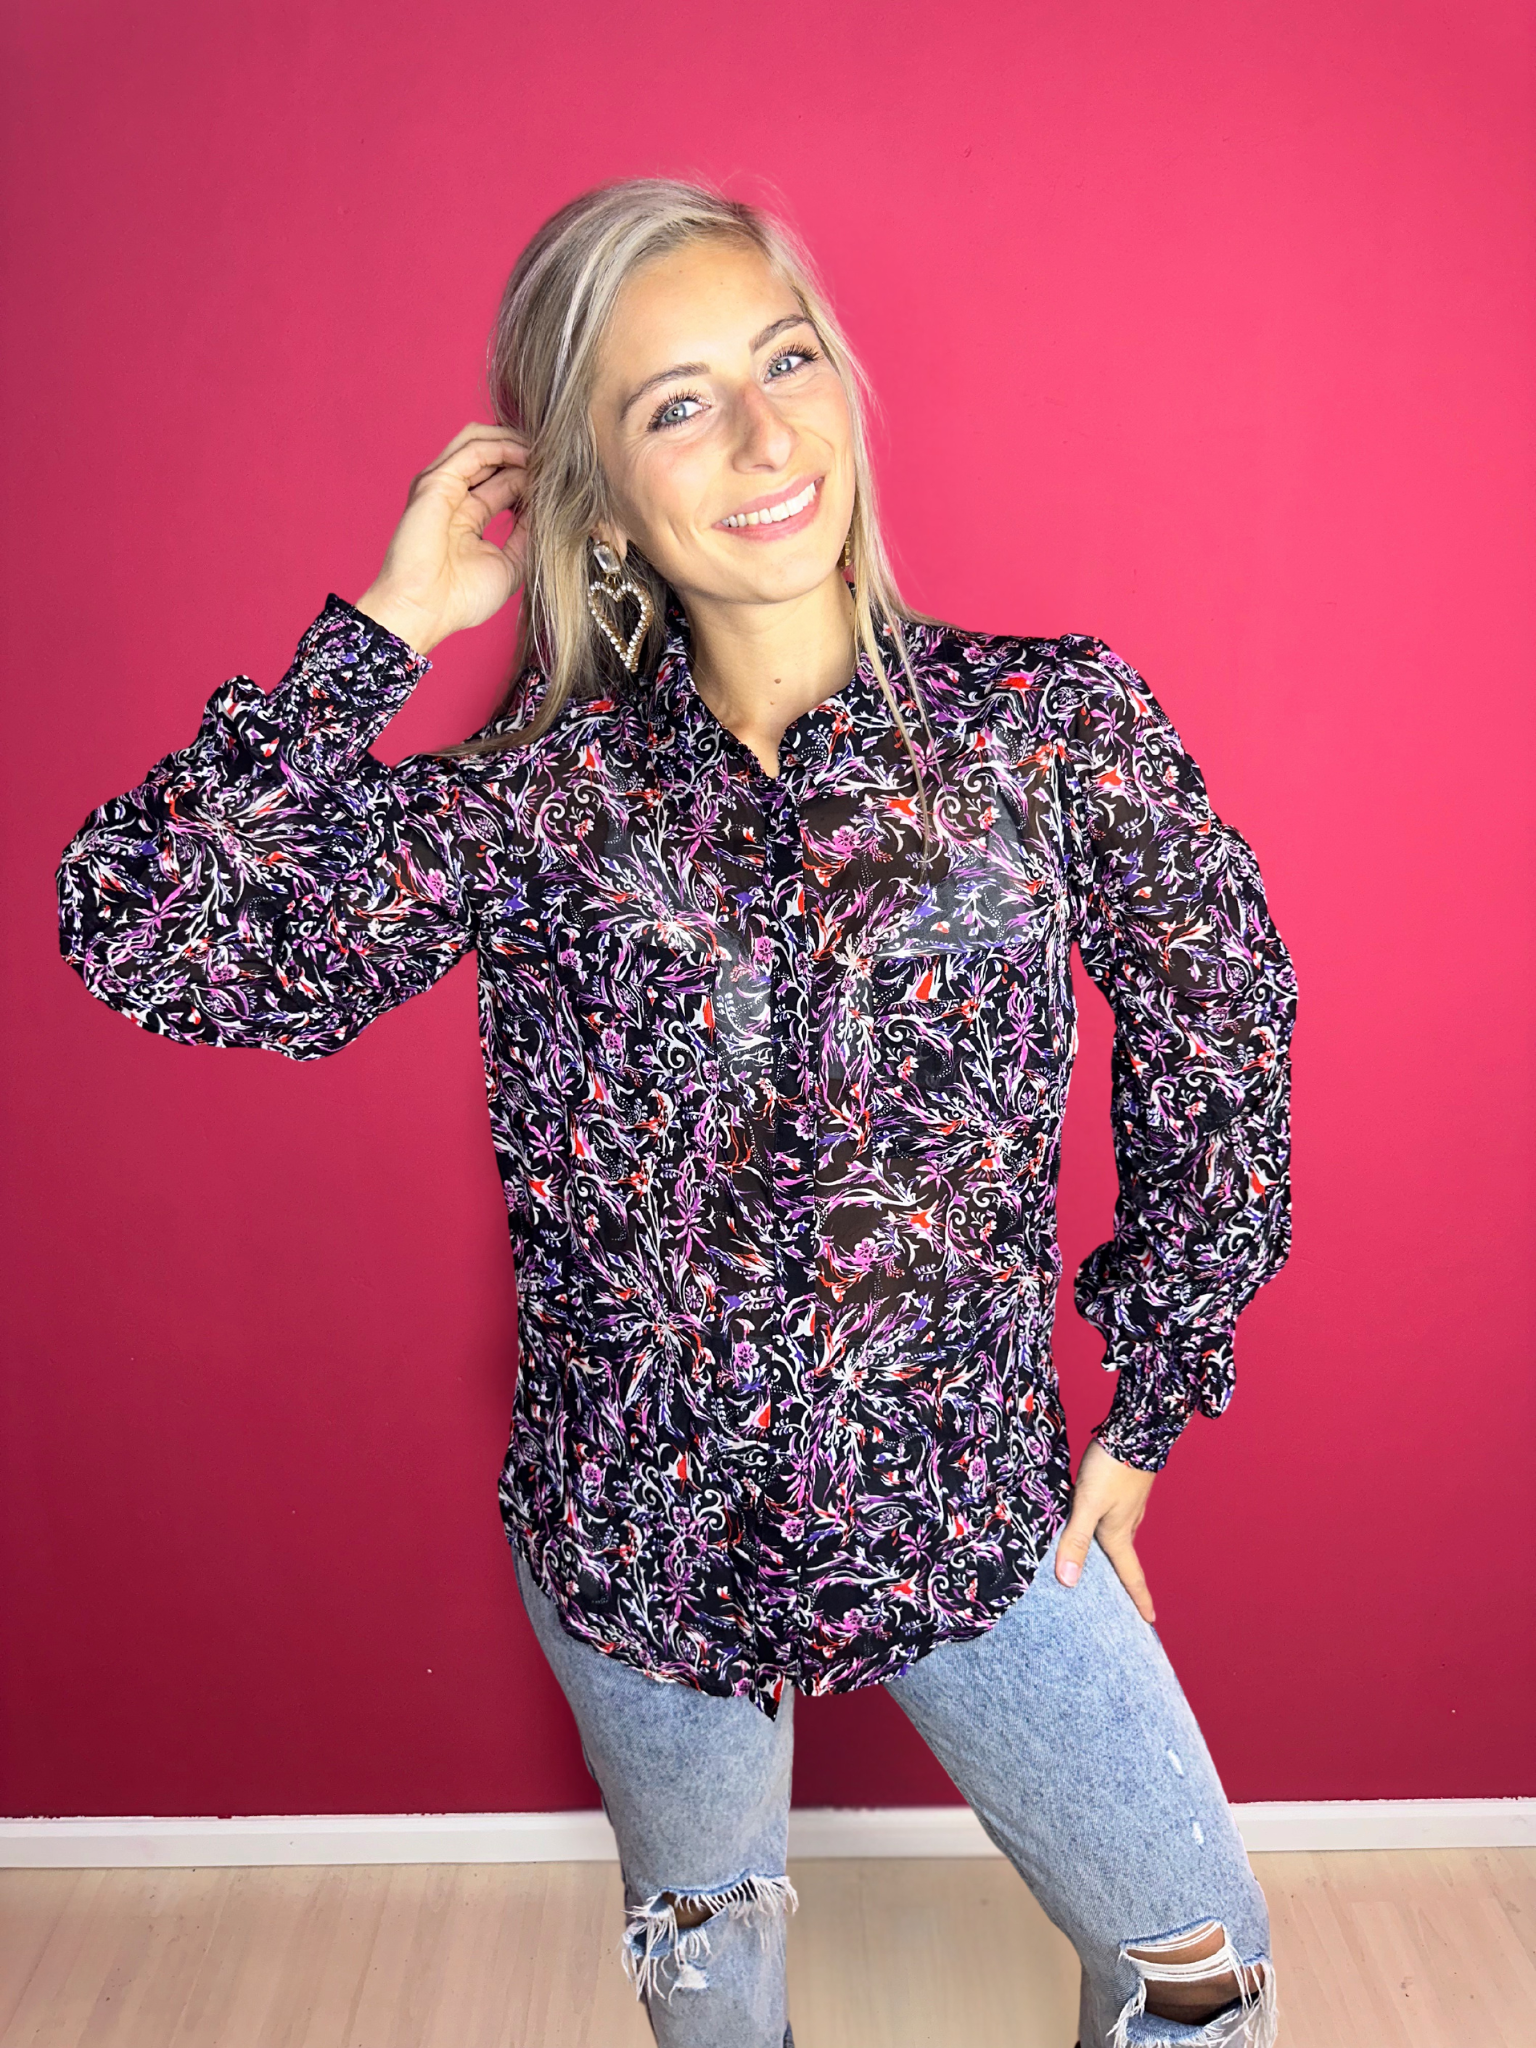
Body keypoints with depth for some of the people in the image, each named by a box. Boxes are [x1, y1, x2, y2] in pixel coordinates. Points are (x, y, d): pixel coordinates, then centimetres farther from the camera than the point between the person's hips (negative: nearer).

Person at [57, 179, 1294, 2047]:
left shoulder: (1055, 725, -12)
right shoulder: (536, 794, -12)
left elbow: (1217, 1034, -1)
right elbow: (139, 933, -19)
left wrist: (1152, 1398, 3)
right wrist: (381, 630, -18)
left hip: (972, 1512, 0)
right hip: (633, 1538, 1)